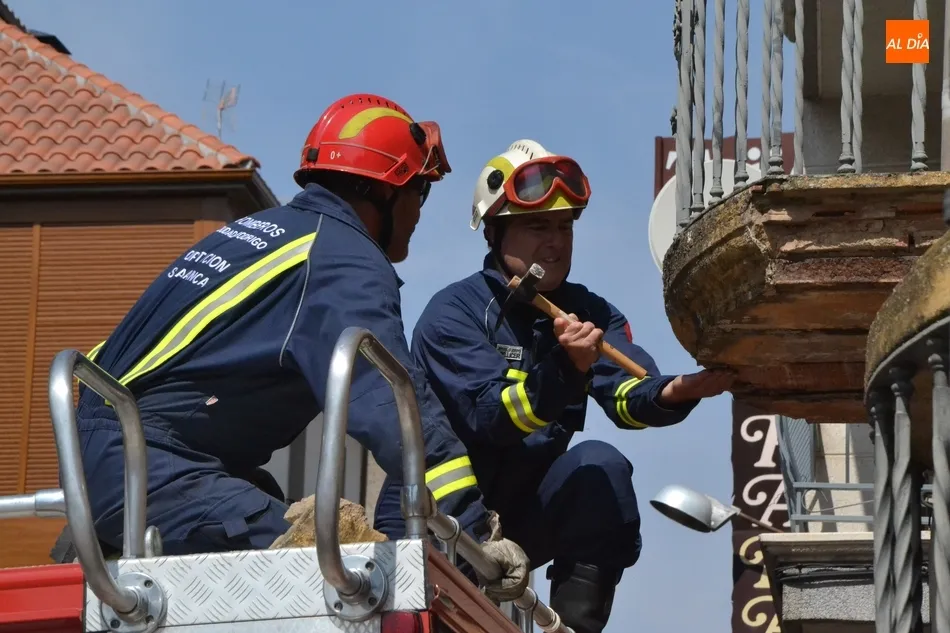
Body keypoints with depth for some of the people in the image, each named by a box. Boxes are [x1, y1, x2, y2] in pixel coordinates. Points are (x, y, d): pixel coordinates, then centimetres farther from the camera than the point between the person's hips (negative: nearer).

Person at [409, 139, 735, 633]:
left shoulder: (589, 313, 1)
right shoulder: (453, 314, -13)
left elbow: (624, 394, -18)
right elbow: (488, 419, -26)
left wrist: (672, 393, -42)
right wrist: (565, 369, -43)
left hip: (531, 512, 4)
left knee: (600, 464, -23)